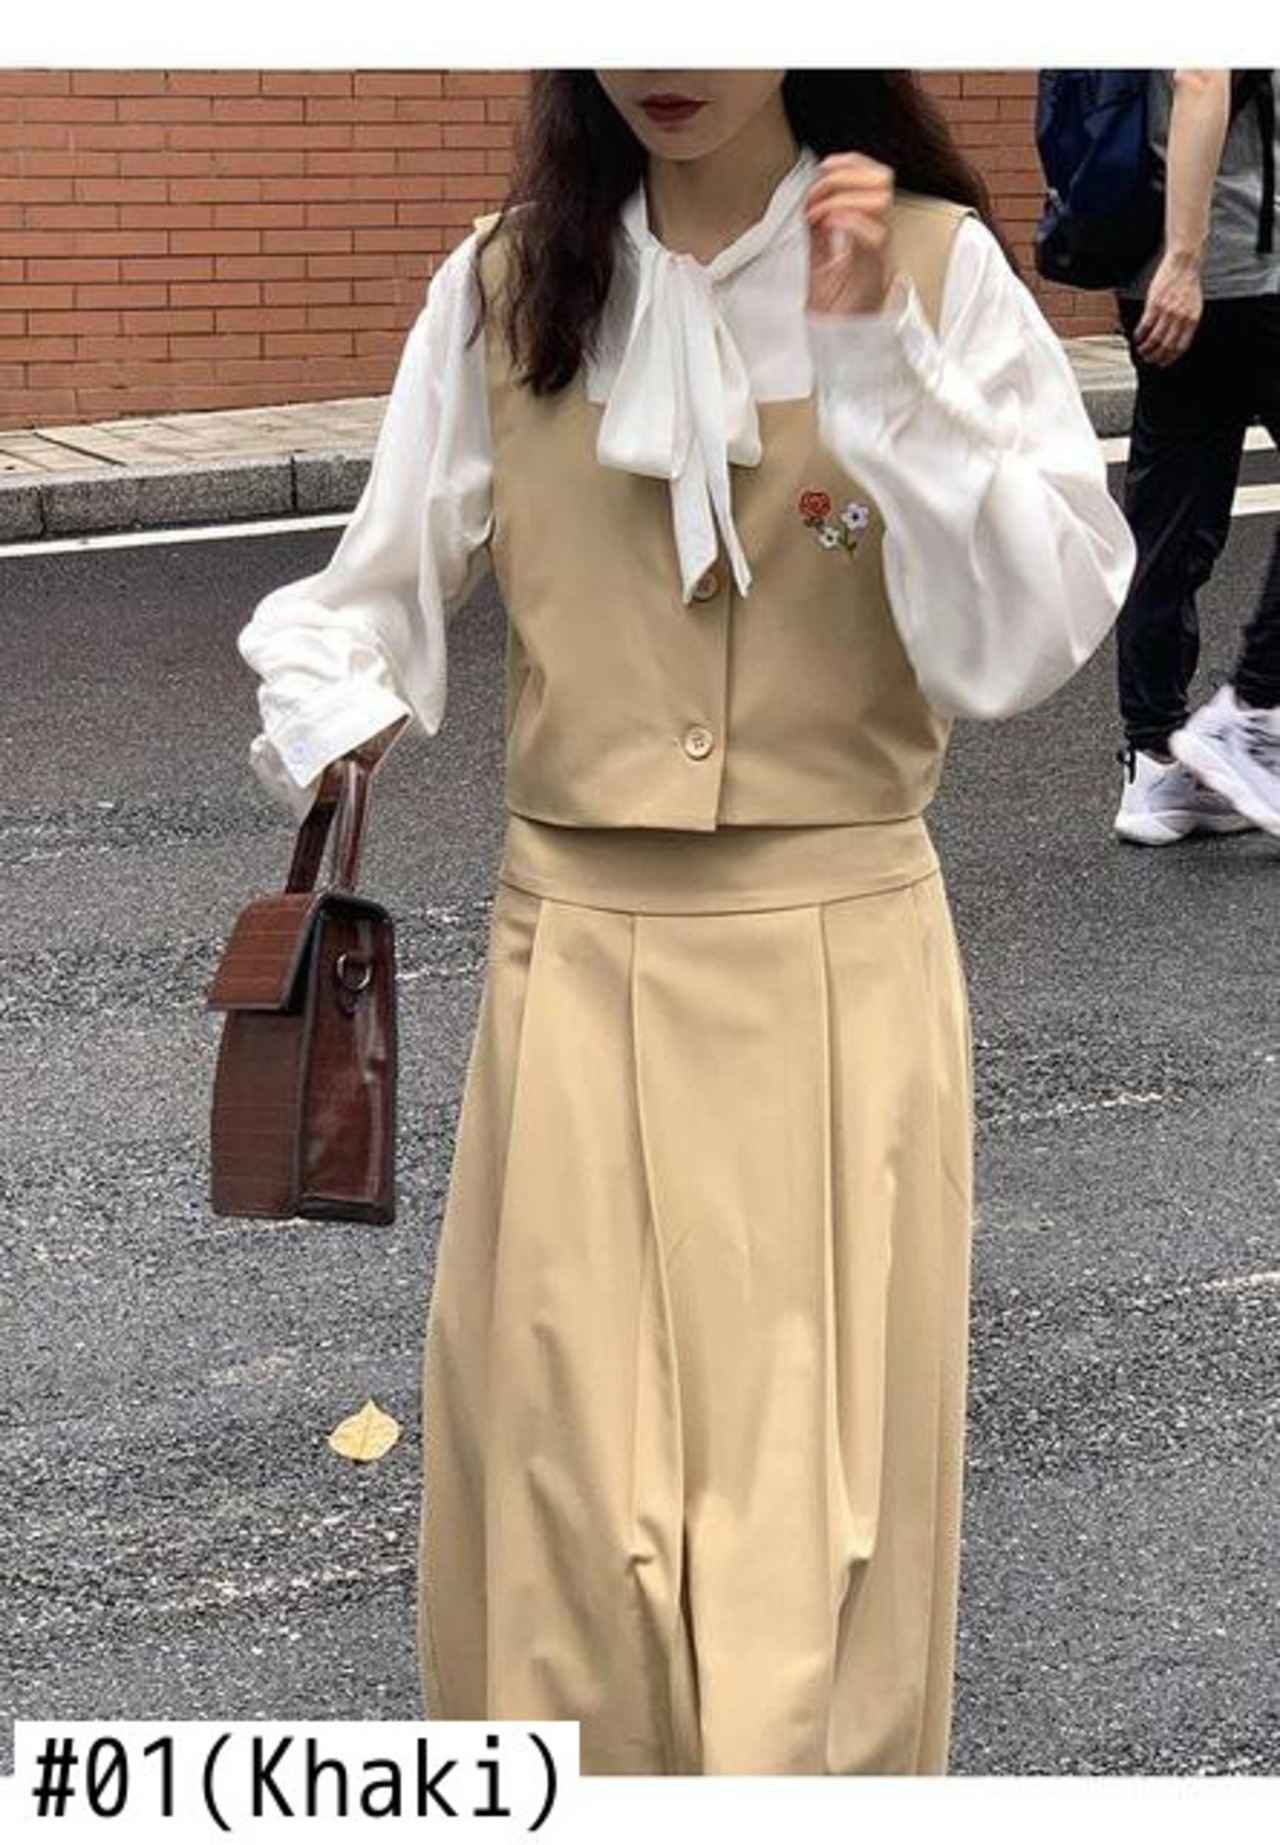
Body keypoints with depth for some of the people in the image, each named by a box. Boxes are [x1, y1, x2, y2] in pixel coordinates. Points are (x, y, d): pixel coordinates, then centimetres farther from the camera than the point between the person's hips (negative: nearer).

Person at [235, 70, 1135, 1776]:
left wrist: (872, 353, -17)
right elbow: (374, 596, 8)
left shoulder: (935, 268, -4)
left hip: (837, 961, -2)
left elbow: (1034, 636, -10)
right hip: (578, 961, 2)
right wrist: (332, 726, -13)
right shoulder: (503, 286, 3)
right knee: (558, 1501, 5)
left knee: (816, 1517, 2)